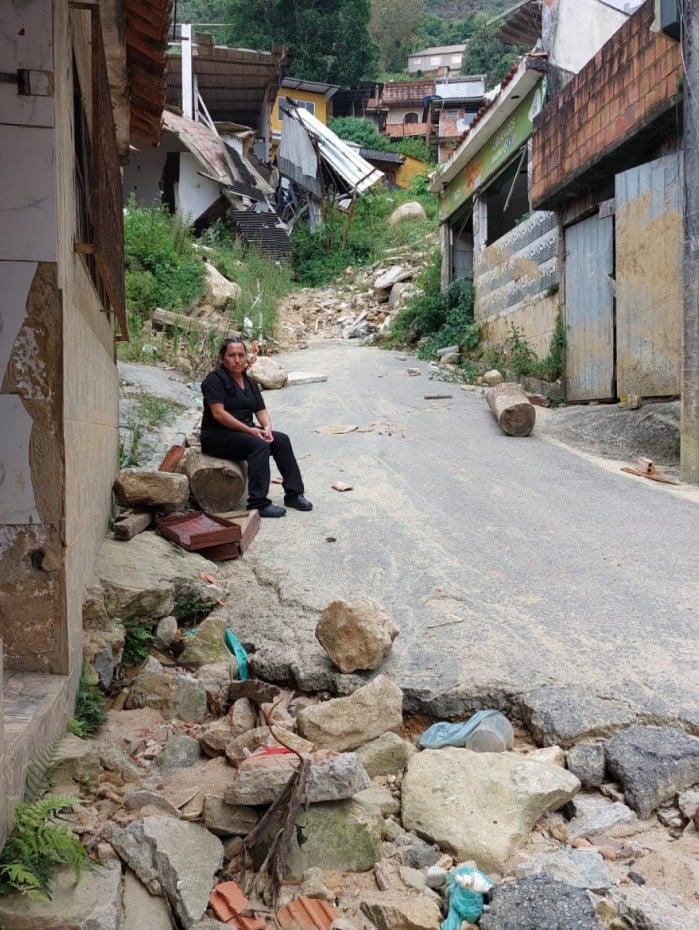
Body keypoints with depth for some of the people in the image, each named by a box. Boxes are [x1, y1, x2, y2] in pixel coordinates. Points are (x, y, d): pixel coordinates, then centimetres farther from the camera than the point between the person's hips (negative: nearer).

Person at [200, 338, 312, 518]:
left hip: (245, 432, 8)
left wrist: (267, 427, -13)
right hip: (217, 436, -8)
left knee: (281, 439, -10)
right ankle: (258, 503, -29)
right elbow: (218, 413, -21)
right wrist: (250, 430, -23)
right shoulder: (215, 379, -12)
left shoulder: (249, 382, 14)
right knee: (259, 446, -30)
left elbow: (261, 410, 10)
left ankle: (293, 494, -6)